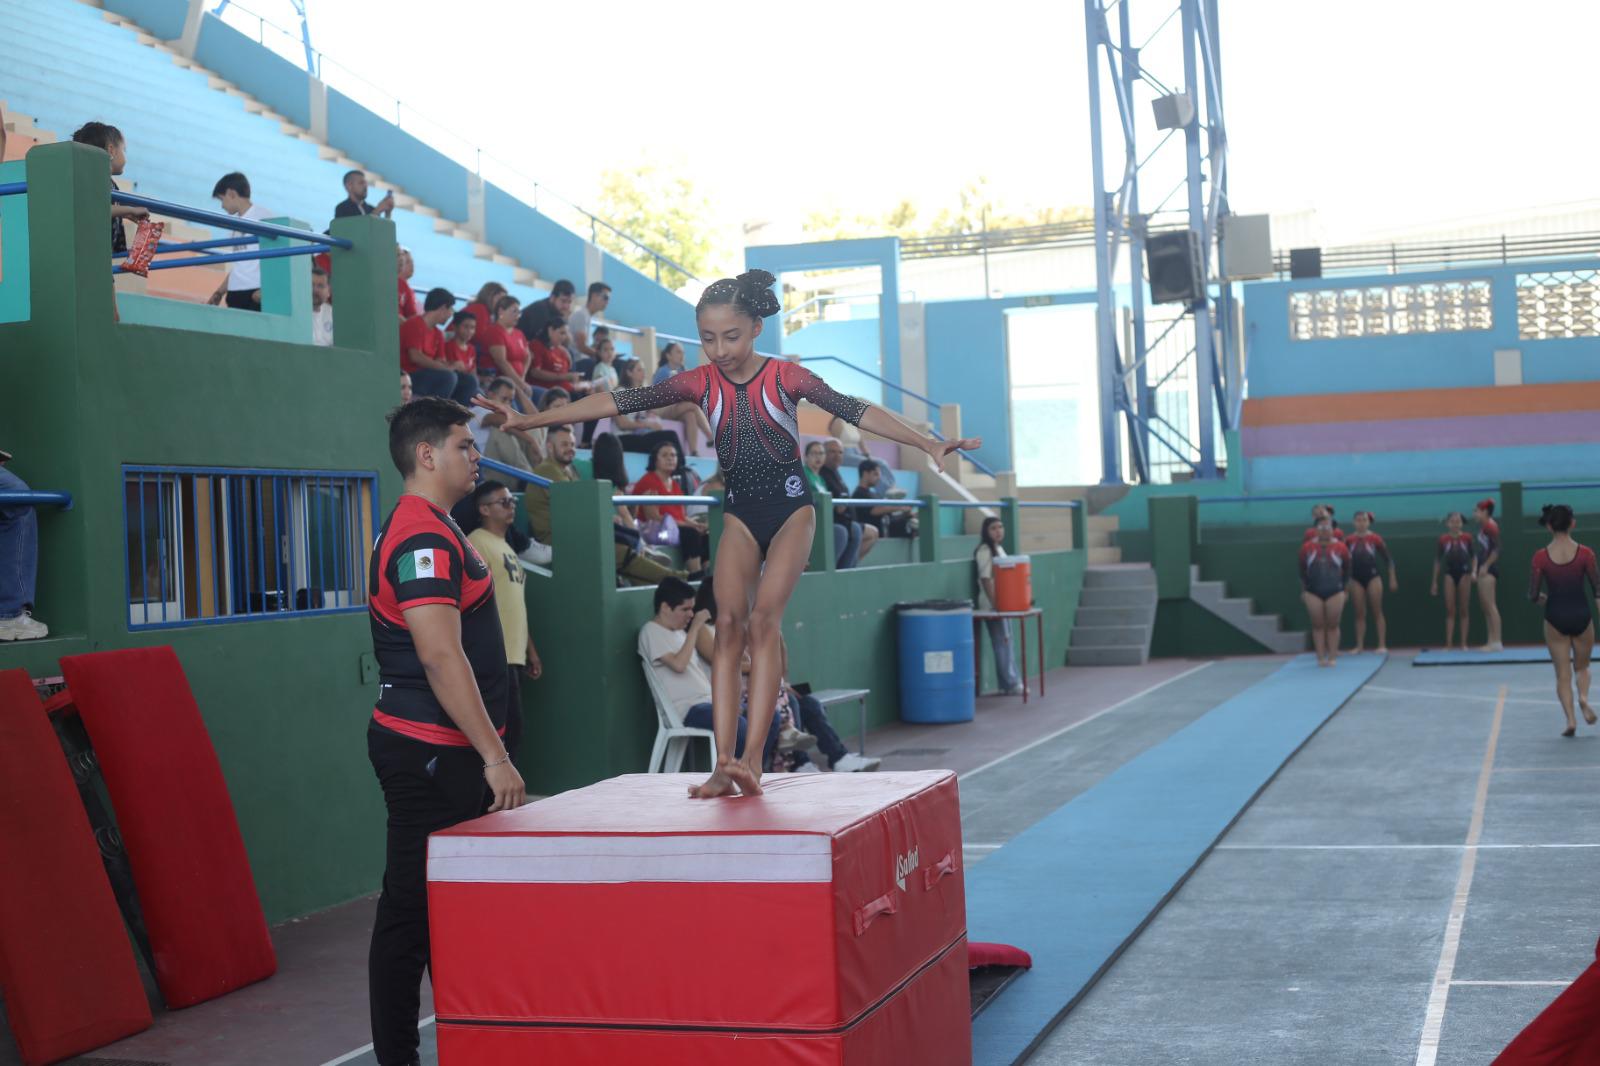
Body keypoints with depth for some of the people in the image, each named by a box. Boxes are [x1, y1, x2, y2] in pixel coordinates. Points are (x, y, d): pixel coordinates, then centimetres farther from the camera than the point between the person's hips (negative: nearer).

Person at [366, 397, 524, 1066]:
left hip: (443, 753, 10)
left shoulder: (434, 531, 17)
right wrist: (494, 756, -23)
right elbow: (441, 657, -23)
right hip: (429, 752, -10)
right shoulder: (423, 538, -16)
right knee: (412, 910, -4)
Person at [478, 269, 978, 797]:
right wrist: (527, 419, -8)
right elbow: (618, 402, -5)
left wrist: (927, 442, -27)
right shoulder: (701, 384, -3)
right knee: (729, 624, -12)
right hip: (739, 515, 3)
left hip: (790, 510, -3)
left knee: (763, 618, -20)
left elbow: (857, 411, -16)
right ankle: (723, 764, -15)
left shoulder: (785, 377, -10)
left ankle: (753, 760, -24)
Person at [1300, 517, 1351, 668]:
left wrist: (1345, 589, 7)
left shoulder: (1341, 547, -2)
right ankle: (1321, 657, 6)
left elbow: (1346, 570, 7)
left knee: (1333, 625, 3)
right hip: (1313, 593, 1)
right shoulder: (1307, 547, 0)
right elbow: (1302, 571, 7)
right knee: (1318, 625, 2)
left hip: (1335, 592, -1)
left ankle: (1332, 657, 8)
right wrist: (1303, 590, 6)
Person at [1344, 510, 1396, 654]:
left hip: (1373, 577, -2)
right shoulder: (1349, 540, 0)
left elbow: (1388, 558, 0)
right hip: (1356, 579, 2)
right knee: (1360, 614, 5)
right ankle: (1359, 645, 8)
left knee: (1377, 612, 0)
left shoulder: (1375, 539, -6)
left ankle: (1382, 645, 1)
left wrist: (1392, 579, -1)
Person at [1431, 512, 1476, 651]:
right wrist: (1435, 582, 5)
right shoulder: (1443, 539, 0)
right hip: (1450, 574, 0)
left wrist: (1473, 572, -11)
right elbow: (1437, 561, 5)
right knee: (1450, 610, 0)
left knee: (1464, 610, 4)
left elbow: (1474, 557, 5)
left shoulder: (1467, 538, -2)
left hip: (1464, 574, 0)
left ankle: (1464, 643, 7)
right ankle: (1448, 644, 0)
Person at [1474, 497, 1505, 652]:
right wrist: (1474, 570, 13)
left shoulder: (1491, 526, -11)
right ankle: (1491, 641, 12)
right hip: (1483, 570, 10)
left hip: (1489, 570, -10)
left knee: (1490, 605, -9)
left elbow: (1496, 549, -18)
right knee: (1485, 606, 10)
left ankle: (1497, 642, -8)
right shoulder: (1481, 527, 16)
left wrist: (1486, 566, -16)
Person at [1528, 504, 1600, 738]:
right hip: (1581, 615, 1)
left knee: (1562, 674, 10)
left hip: (1555, 618, 0)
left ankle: (1570, 719, -2)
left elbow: (1533, 595, -5)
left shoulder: (1541, 557, -8)